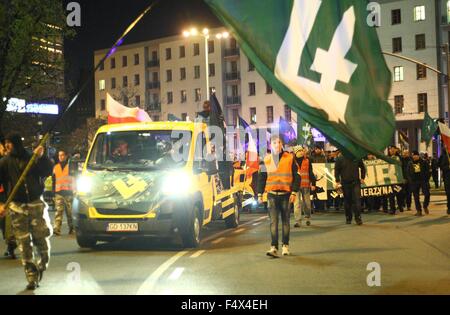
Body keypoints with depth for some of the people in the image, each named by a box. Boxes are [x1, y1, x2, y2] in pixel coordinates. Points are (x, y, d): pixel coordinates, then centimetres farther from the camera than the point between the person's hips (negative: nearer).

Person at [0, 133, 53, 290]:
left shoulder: (32, 158, 6)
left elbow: (48, 171, 1)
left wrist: (41, 157, -14)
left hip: (36, 204, 0)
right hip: (17, 207, 0)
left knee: (42, 239, 0)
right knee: (24, 244, -2)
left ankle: (41, 266, 25)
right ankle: (32, 278, 2)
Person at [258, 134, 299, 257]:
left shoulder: (290, 158, 1)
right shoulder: (266, 160, 6)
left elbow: (296, 177, 1)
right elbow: (261, 178, 11)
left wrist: (294, 192, -8)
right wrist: (260, 194, 5)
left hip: (286, 194, -1)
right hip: (272, 194, 1)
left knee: (285, 221, 8)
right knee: (273, 221, -5)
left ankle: (285, 246, 18)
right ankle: (274, 247, -7)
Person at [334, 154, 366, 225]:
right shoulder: (340, 159, 0)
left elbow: (362, 168, 18)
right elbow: (336, 170, 3)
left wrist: (362, 178, 11)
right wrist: (337, 181, -4)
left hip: (356, 182, 0)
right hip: (345, 183, 0)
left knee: (357, 200, -9)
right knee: (347, 201, 7)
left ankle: (358, 217, -6)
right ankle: (348, 218, 18)